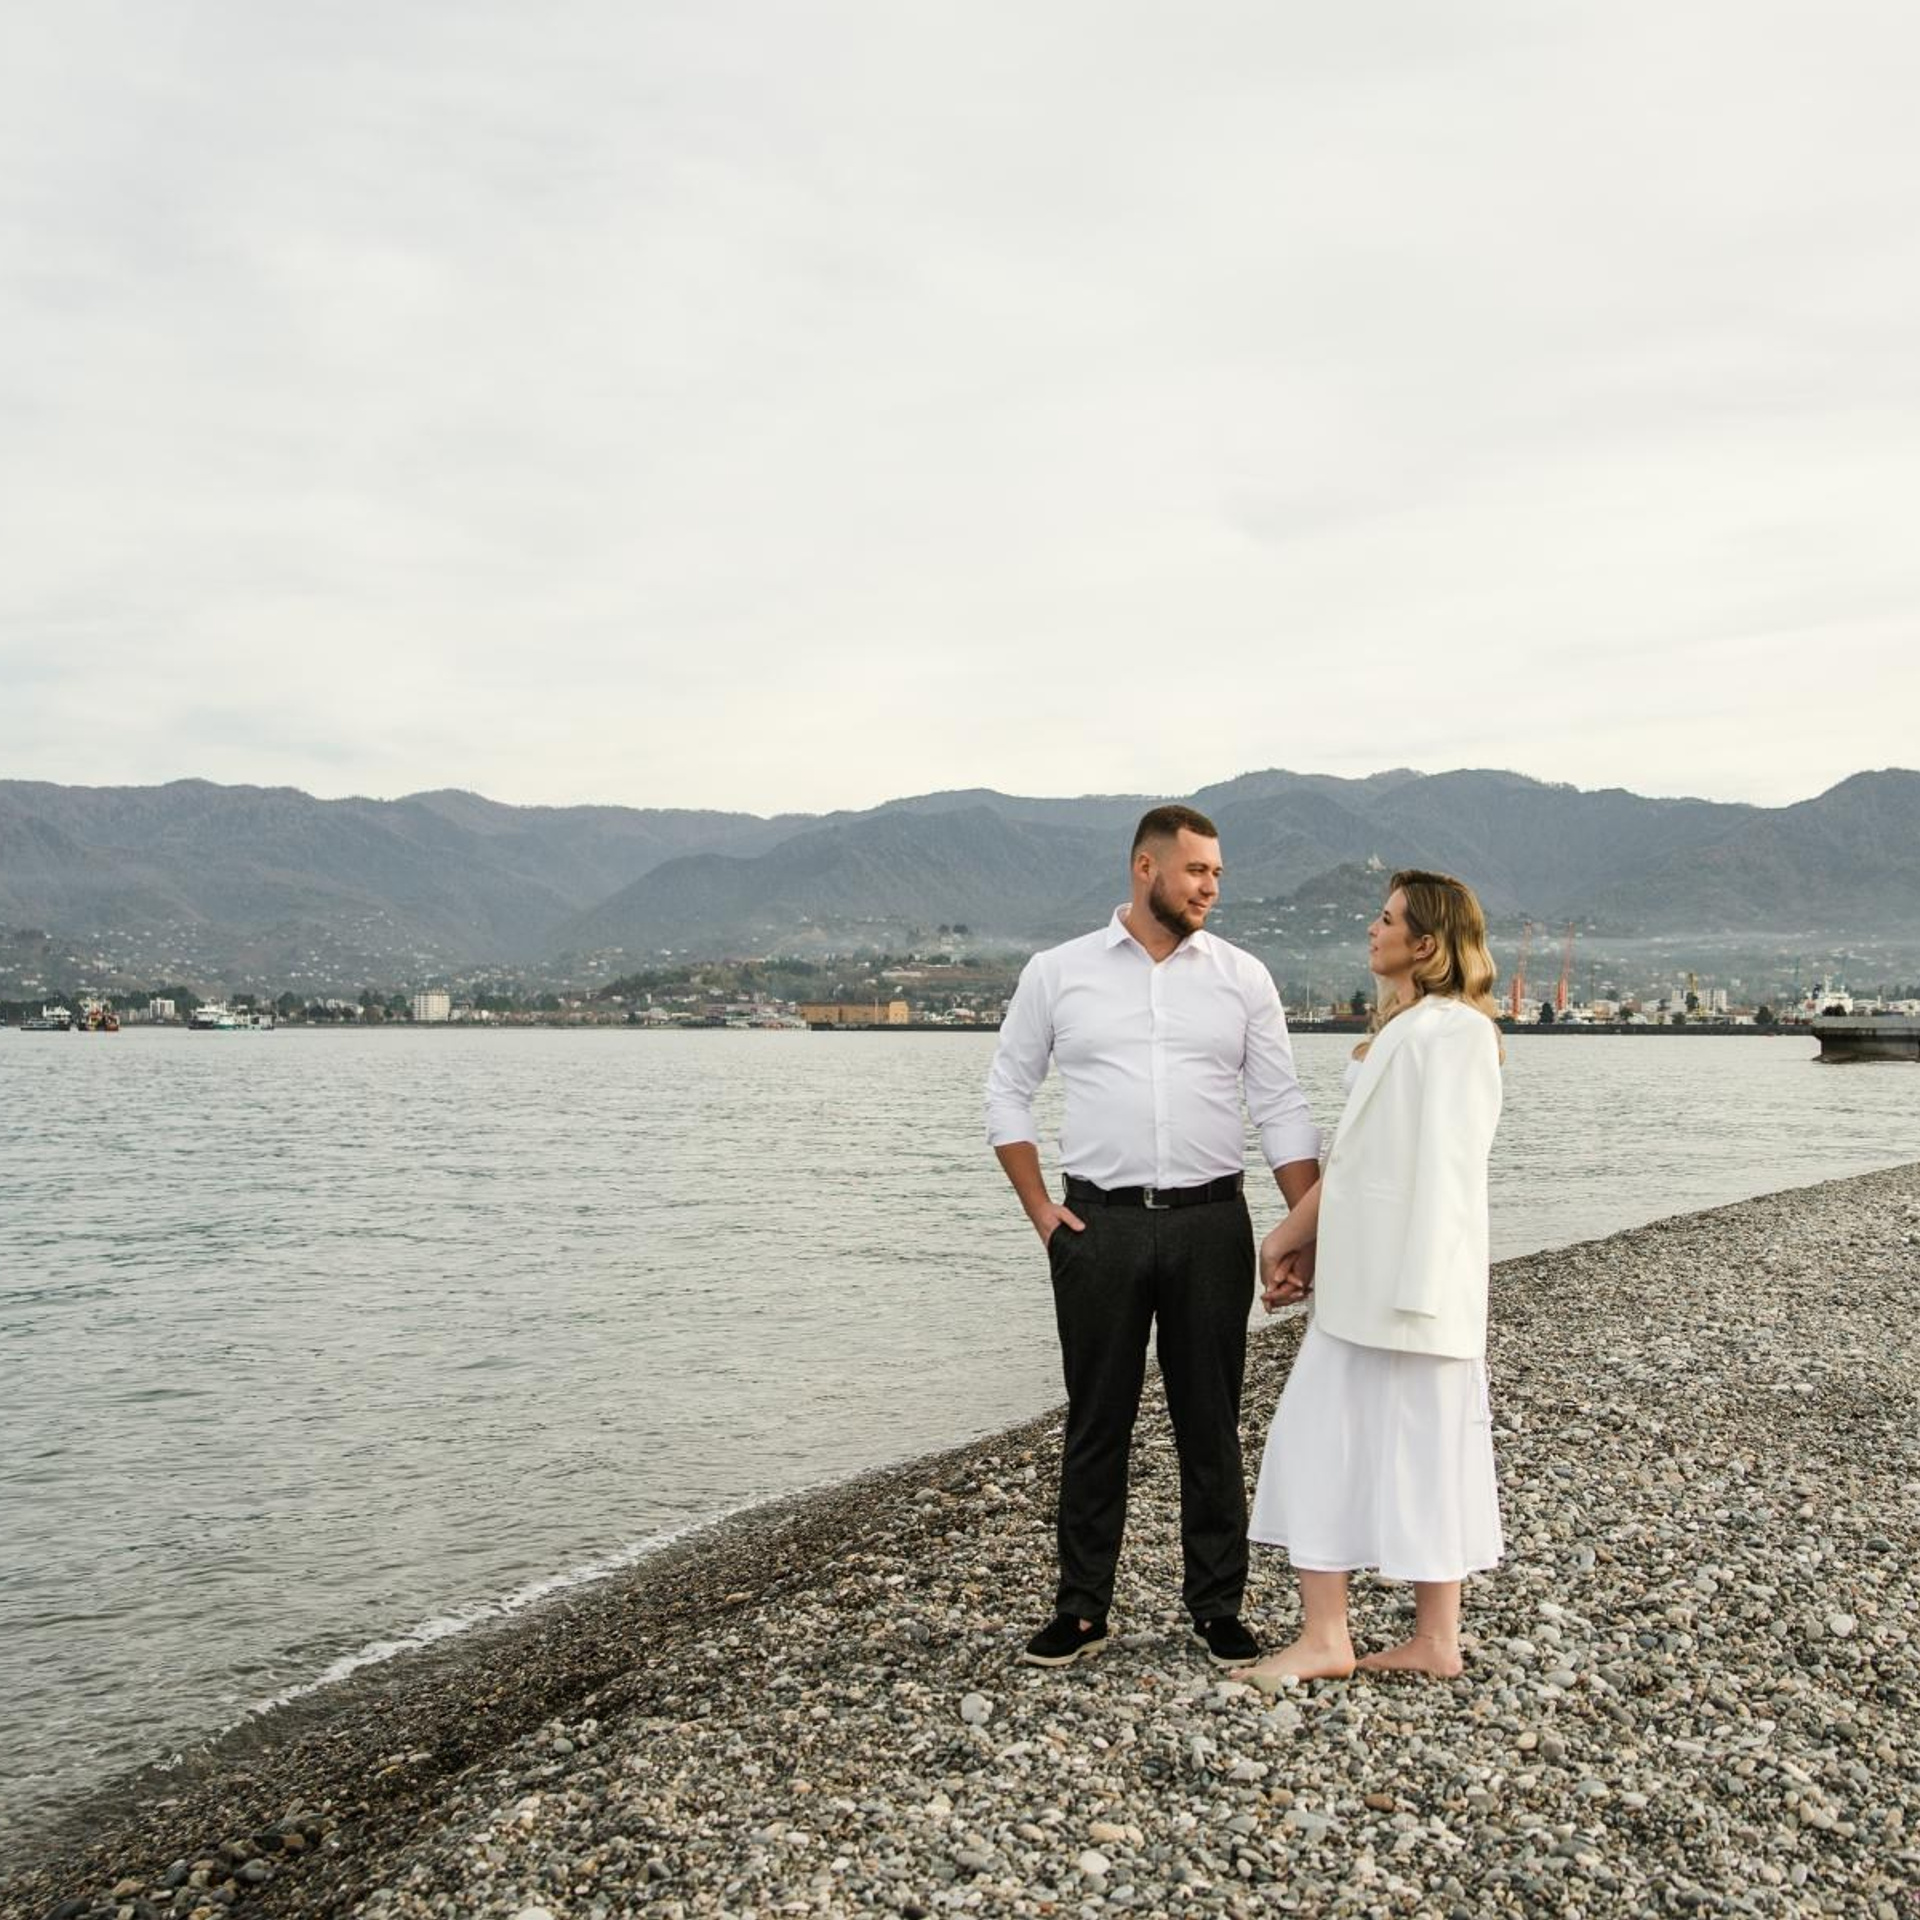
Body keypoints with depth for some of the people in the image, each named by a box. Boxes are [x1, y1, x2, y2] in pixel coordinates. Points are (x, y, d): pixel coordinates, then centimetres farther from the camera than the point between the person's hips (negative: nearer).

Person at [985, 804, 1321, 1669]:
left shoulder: (1243, 977, 4)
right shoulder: (1057, 972, 2)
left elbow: (1282, 1109, 4)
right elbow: (1007, 1091, 8)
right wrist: (1039, 1208, 0)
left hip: (1211, 1224, 1)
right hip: (1099, 1225, -1)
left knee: (1210, 1422, 8)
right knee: (1097, 1421, 8)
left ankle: (1217, 1605, 22)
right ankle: (1081, 1608, 20)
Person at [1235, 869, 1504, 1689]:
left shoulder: (1452, 1032, -13)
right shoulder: (1398, 1030, 16)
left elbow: (1443, 1172, -18)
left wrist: (1416, 1294, -19)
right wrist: (1295, 1236, 16)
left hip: (1409, 1284, -9)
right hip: (1358, 1284, 10)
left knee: (1421, 1450, 1)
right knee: (1317, 1441, 9)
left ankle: (1437, 1638, 14)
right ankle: (1324, 1636, 15)